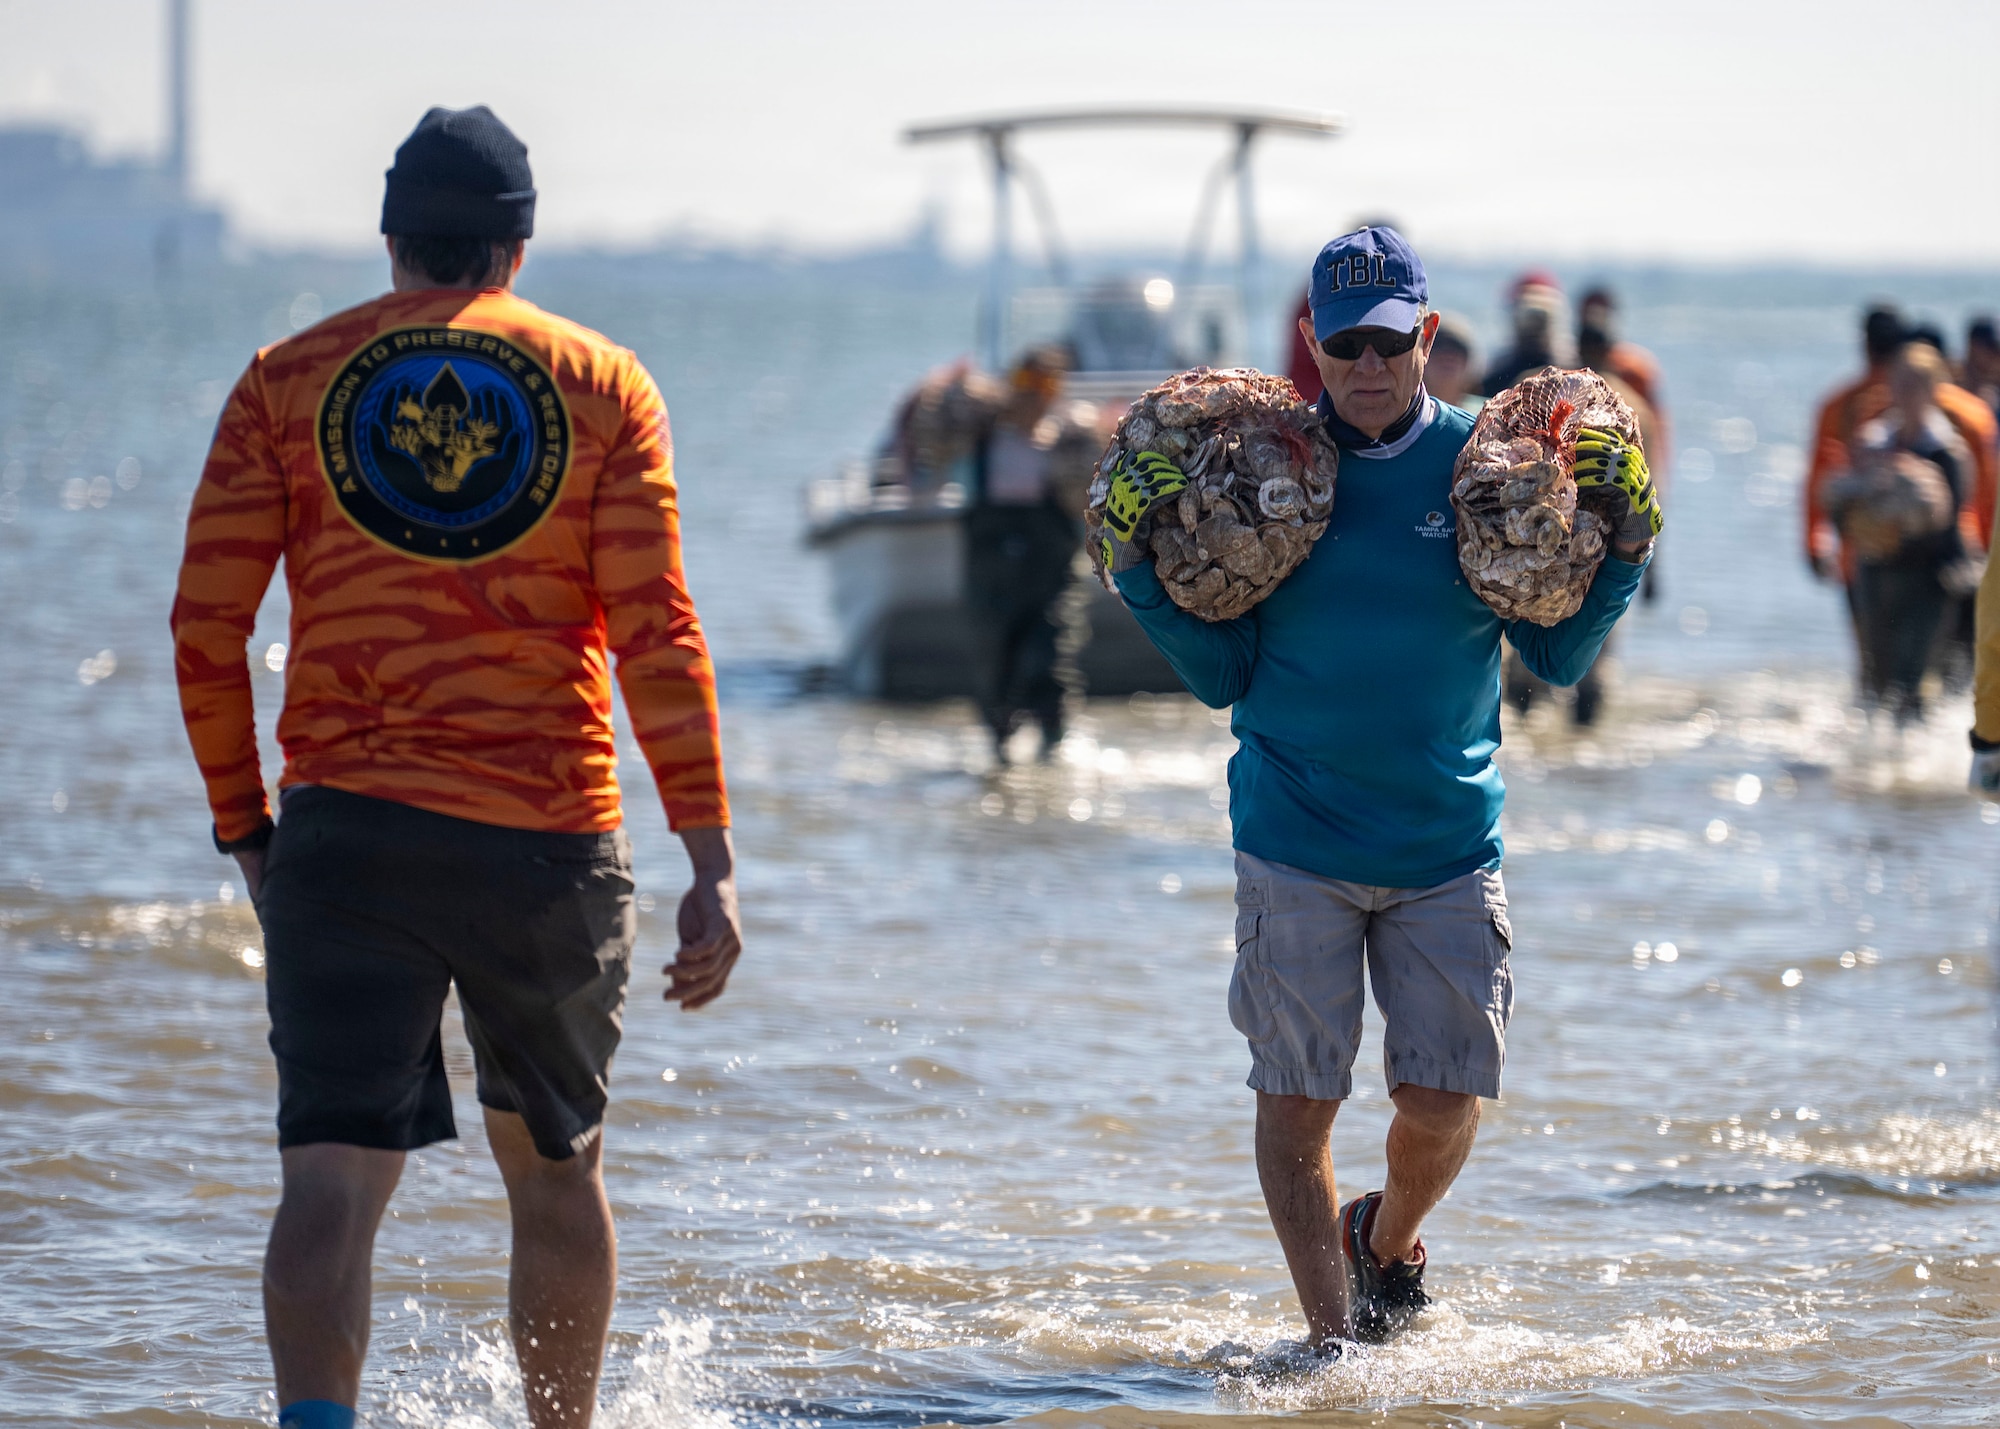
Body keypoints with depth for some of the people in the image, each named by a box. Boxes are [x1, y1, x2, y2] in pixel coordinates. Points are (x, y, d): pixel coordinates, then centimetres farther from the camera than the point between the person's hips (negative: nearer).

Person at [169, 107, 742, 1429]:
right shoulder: (602, 386, 4)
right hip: (548, 835, 0)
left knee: (334, 1181, -7)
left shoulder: (290, 381, 5)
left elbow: (206, 632, 1)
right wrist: (712, 863, -5)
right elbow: (656, 636, -5)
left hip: (344, 828, 0)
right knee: (557, 1168, 19)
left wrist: (244, 826, 12)